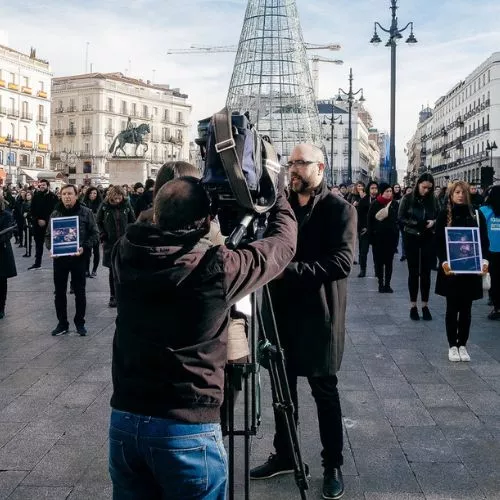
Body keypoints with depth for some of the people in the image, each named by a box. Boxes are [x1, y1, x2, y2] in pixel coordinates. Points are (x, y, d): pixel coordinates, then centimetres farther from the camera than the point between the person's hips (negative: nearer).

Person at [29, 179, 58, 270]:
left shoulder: (53, 197, -5)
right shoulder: (36, 196, 5)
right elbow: (32, 210, 2)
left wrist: (45, 221, -14)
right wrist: (38, 220, -10)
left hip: (49, 224, -4)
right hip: (37, 224, 4)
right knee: (38, 243, 11)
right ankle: (37, 263, 19)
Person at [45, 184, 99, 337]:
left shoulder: (86, 212, -4)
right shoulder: (55, 213, 4)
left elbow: (93, 233, -3)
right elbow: (48, 234, 9)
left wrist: (84, 247, -17)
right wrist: (51, 248, -9)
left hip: (78, 257, -2)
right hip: (59, 257, 3)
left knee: (79, 292, 7)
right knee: (60, 292, 9)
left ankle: (80, 322, 21)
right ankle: (62, 323, 21)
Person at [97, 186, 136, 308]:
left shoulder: (126, 205, -1)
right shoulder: (104, 206, -2)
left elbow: (132, 221, 8)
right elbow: (99, 222, 7)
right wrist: (103, 236, -1)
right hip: (110, 243, 0)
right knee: (112, 270, 5)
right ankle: (113, 296, 14)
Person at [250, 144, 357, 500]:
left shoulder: (340, 209, -7)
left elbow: (342, 263, -19)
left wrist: (288, 270, -24)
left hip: (318, 316, -5)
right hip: (283, 312, 5)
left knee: (324, 390, 4)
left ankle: (333, 465, 19)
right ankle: (284, 456, 29)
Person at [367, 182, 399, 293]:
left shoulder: (394, 204, 2)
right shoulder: (375, 204, -4)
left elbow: (397, 219, 4)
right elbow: (370, 221, -3)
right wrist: (371, 236, -7)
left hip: (391, 236, 2)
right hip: (378, 237, -1)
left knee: (389, 262, 6)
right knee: (379, 261, 3)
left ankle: (387, 284, 11)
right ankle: (381, 284, 10)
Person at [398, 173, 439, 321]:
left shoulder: (433, 200, 3)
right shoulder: (408, 199, -4)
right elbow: (401, 218, -6)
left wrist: (433, 222, -14)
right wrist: (416, 223, -20)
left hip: (428, 240, 2)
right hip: (411, 239, -2)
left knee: (426, 273, 4)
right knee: (413, 272, 5)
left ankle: (425, 306, 12)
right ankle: (413, 306, 12)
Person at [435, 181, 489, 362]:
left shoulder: (477, 214, 4)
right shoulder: (444, 215, -1)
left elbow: (484, 240, 3)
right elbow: (439, 242, -5)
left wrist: (484, 260, -12)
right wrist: (444, 262, -18)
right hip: (451, 268, -2)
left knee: (466, 308, 9)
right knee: (452, 308, 5)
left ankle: (463, 345, 19)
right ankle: (452, 346, 15)